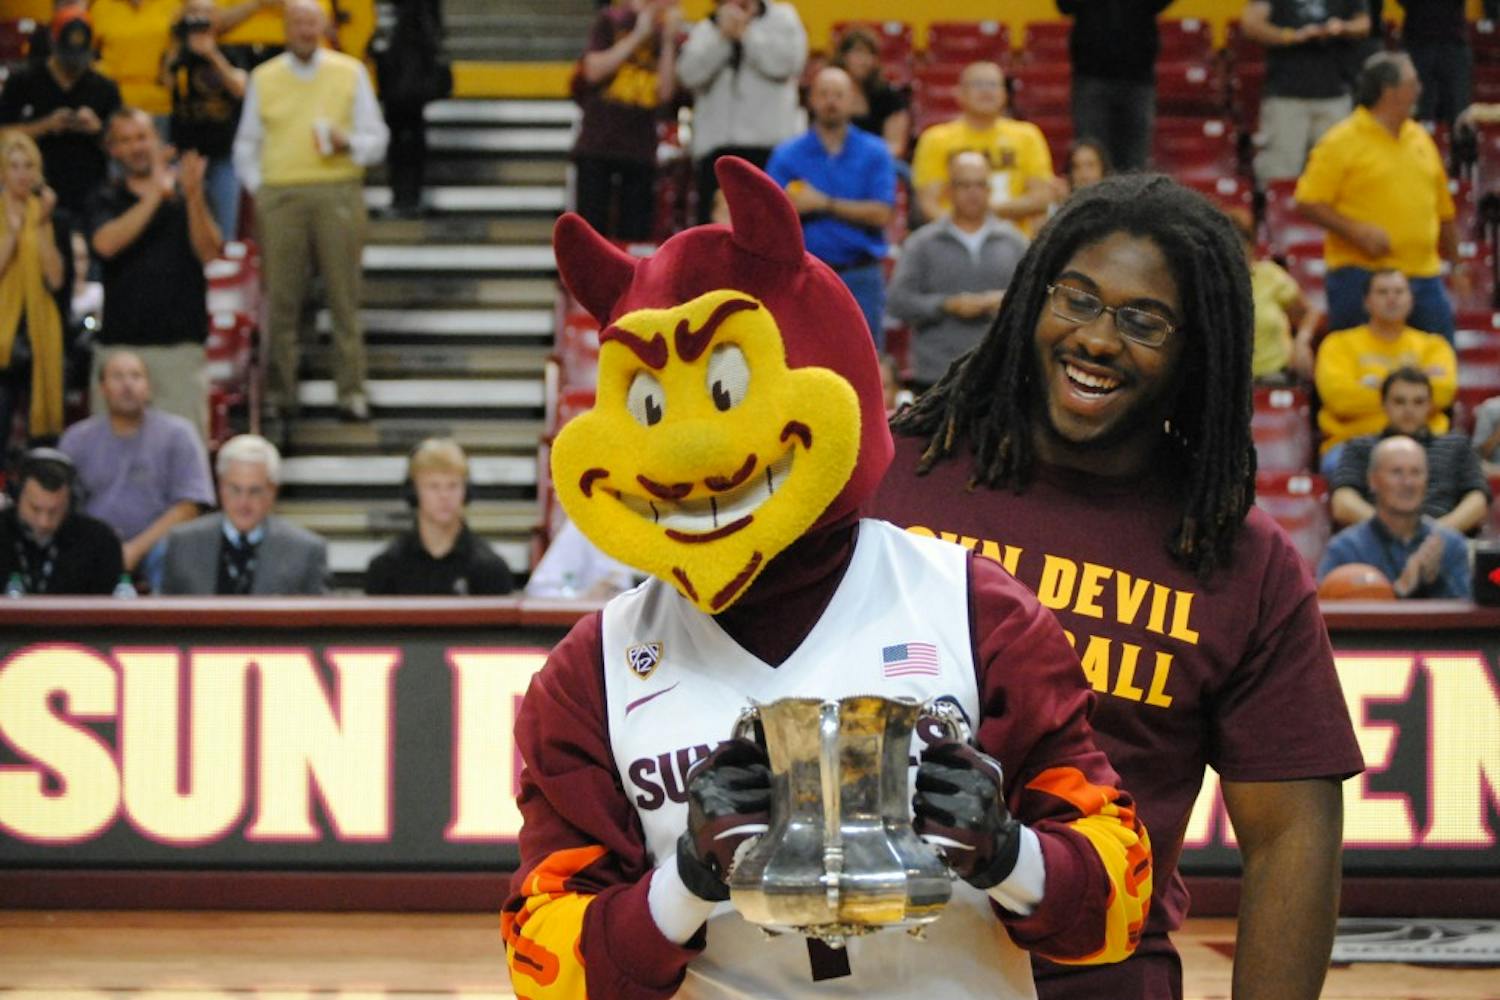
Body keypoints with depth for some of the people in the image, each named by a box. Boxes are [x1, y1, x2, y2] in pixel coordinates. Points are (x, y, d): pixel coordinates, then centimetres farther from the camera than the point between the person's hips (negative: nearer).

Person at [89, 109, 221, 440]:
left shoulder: (190, 192, 8)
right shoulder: (107, 199, 10)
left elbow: (209, 252, -5)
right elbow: (107, 244, -10)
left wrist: (193, 197, -19)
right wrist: (155, 195, -14)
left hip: (181, 341, -1)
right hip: (119, 342, 1)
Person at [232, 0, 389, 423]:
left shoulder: (350, 72, 10)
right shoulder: (263, 78, 12)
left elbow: (377, 138, 9)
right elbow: (246, 145, 16)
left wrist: (347, 143, -11)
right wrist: (257, 189, 3)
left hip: (339, 192, -1)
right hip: (280, 194, 1)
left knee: (344, 296, -4)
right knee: (281, 297, -2)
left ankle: (351, 392, -2)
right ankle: (280, 391, 2)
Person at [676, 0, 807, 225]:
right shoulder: (705, 30, 14)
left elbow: (787, 62, -9)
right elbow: (689, 73, -3)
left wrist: (745, 33, -6)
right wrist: (723, 36, -9)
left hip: (768, 143, -2)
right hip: (714, 146, 2)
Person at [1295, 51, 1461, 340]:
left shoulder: (1420, 138, 14)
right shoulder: (1341, 142, -5)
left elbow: (1443, 209, 21)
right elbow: (1308, 202, -10)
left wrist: (1456, 263, 22)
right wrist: (1357, 232, -20)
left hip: (1424, 275, 6)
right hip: (1360, 276, -6)